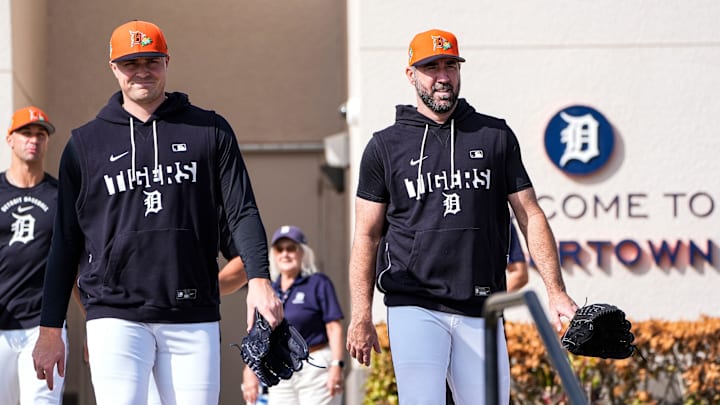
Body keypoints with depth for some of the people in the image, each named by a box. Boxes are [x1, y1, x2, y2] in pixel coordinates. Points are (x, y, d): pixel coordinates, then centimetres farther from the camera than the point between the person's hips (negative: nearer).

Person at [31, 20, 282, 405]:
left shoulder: (210, 131, 11)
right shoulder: (85, 142, 10)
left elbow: (242, 212, 5)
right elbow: (65, 242, 11)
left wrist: (258, 278, -13)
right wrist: (50, 328, 7)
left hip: (194, 318, 1)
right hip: (115, 316, -1)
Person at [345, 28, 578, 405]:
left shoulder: (495, 136, 12)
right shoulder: (386, 145, 8)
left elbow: (530, 216, 10)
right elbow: (366, 235, 8)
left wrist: (556, 292, 0)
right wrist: (361, 314, -2)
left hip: (481, 312, 2)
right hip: (414, 307, -2)